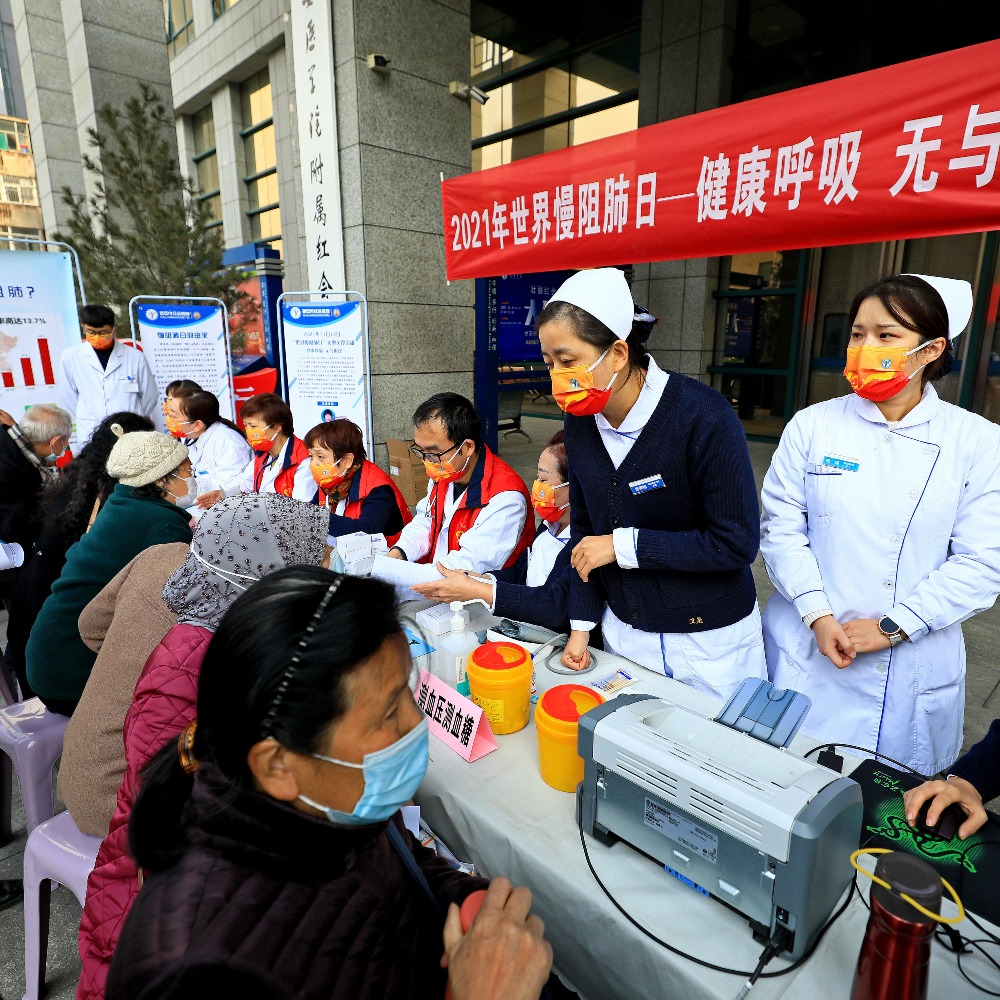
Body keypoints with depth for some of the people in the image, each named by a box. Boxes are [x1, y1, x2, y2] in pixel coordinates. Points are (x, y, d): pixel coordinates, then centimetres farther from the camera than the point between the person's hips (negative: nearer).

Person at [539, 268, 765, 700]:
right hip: (624, 630, 5)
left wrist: (624, 545, -22)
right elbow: (583, 529, 3)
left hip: (709, 637, -4)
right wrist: (582, 625, 0)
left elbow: (736, 543, -21)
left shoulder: (703, 417, -23)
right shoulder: (581, 422, -5)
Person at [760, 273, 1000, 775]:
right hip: (807, 653, 1)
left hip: (912, 667, 0)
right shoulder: (811, 425, -3)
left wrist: (891, 627, -13)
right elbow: (781, 528, -5)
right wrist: (819, 617, -14)